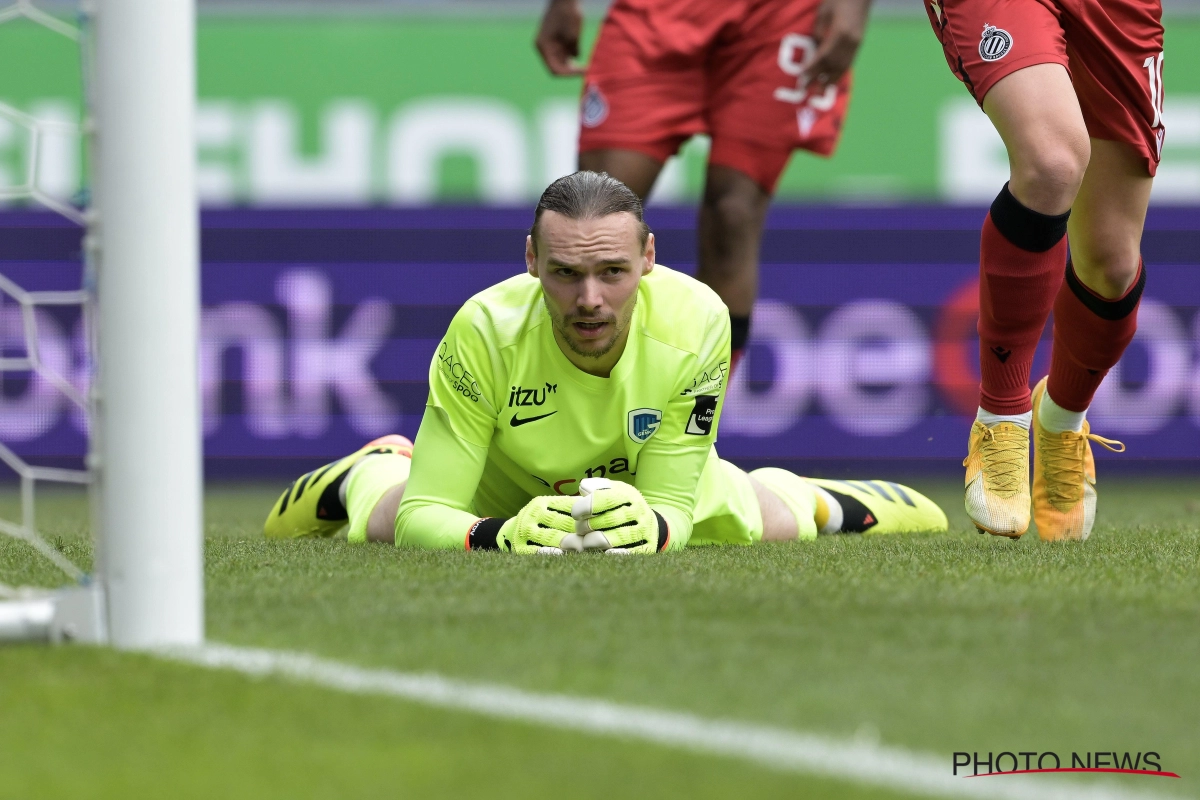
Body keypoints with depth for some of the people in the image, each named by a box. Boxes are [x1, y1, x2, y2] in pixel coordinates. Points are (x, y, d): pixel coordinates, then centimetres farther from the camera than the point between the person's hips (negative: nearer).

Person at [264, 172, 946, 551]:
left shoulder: (696, 322, -40)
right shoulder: (486, 331, -44)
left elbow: (673, 503, -32)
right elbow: (420, 516, -41)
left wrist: (652, 523, -57)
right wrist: (499, 534, -63)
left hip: (647, 483, 1)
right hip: (506, 483, -1)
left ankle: (819, 499, 44)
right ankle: (371, 469, 39)